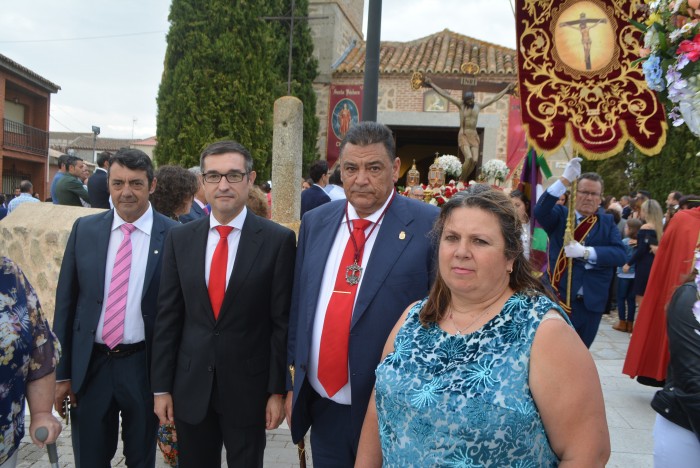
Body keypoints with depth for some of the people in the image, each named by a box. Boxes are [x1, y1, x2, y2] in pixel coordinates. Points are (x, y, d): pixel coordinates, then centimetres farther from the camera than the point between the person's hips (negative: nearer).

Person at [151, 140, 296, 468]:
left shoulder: (278, 240, -9)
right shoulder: (180, 239, 1)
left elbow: (283, 322, -7)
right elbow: (167, 317, 3)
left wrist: (278, 391, -7)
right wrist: (161, 387, 3)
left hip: (248, 388, -2)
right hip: (190, 389, 3)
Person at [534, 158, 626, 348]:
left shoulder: (608, 222, 8)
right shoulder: (560, 215, 2)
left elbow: (620, 254, -8)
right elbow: (540, 211, -22)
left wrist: (586, 252, -23)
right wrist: (565, 180, -29)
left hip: (592, 302, 3)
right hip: (558, 298, -3)